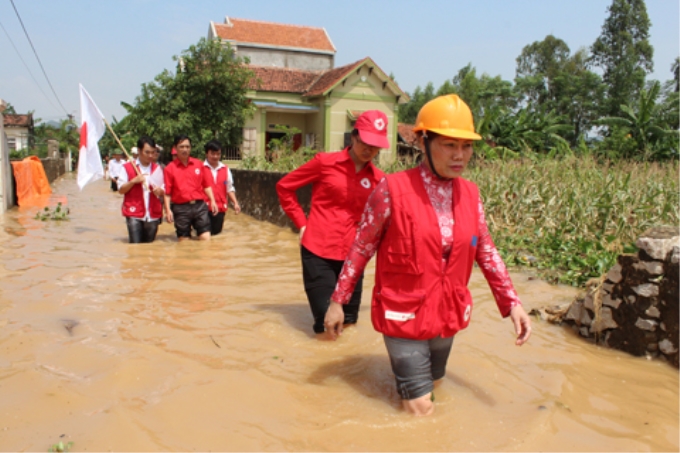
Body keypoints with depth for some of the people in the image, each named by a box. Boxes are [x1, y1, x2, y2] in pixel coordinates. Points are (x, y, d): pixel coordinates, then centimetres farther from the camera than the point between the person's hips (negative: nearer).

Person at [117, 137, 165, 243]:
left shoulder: (157, 168, 13)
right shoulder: (127, 167, 3)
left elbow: (163, 190, 15)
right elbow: (121, 190, 0)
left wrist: (159, 191, -8)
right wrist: (133, 181, -15)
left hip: (153, 215, 3)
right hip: (134, 214, -3)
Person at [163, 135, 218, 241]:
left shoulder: (199, 164, 7)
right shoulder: (170, 168, 0)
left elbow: (206, 185, 11)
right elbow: (167, 192, -2)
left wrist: (212, 201, 3)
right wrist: (168, 210, -11)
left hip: (199, 206, 2)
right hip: (181, 209, -1)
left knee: (206, 239, -4)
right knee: (184, 241, 6)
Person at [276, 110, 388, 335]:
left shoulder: (378, 178, 2)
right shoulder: (325, 162, -3)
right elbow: (284, 186, 5)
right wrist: (302, 224, 1)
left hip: (352, 255, 3)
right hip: (318, 251, -2)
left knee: (348, 320, 10)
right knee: (326, 321, 0)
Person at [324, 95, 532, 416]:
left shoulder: (470, 194, -2)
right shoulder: (393, 189, -16)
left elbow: (486, 252, 7)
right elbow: (361, 247, -9)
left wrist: (511, 303, 2)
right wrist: (338, 301, -5)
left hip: (448, 315, 6)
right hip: (405, 316, -5)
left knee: (430, 387, 26)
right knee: (421, 410, 0)